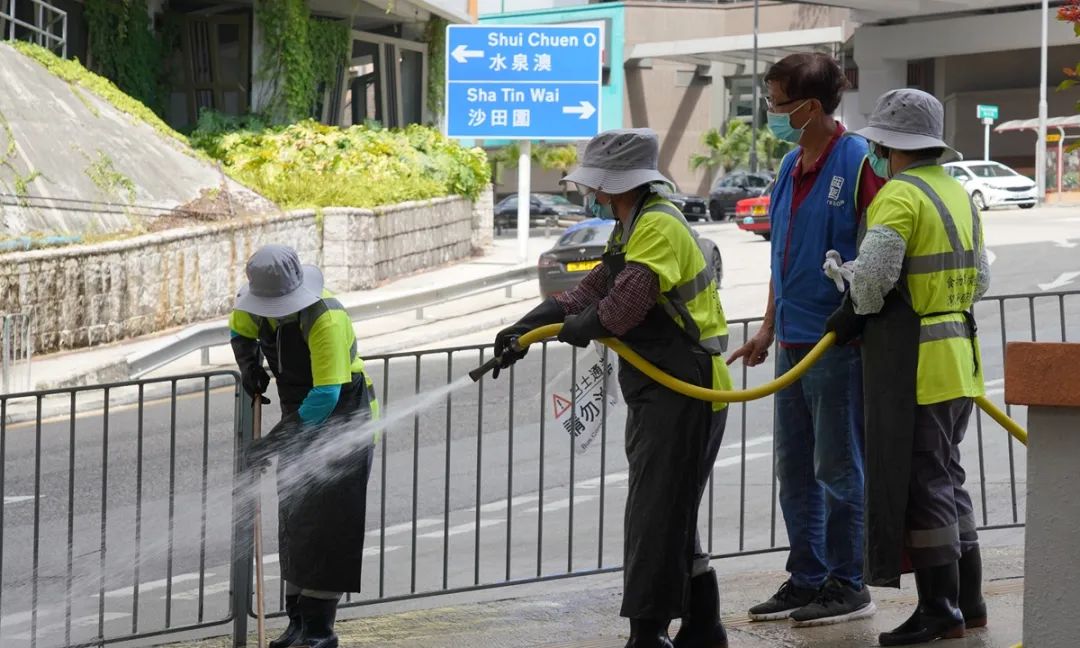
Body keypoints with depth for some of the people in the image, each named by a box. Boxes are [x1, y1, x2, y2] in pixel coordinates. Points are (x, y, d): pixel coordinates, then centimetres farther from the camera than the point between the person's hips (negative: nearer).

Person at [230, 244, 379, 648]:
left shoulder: (326, 318, -30)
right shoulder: (257, 304, -7)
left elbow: (326, 395, -32)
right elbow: (240, 331, 19)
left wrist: (278, 440, -26)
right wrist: (250, 369, 0)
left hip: (343, 419, -7)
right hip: (300, 416, 7)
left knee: (327, 522, -10)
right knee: (294, 520, 8)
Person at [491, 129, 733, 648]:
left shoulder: (659, 227, -17)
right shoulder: (632, 229, 17)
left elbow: (624, 307, -27)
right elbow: (587, 292, 15)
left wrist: (577, 328, -8)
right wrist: (524, 329, 5)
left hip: (682, 394, -11)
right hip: (658, 394, 11)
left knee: (654, 516, -7)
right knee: (672, 517, 15)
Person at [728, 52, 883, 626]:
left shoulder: (858, 163, -14)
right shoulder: (791, 166, 13)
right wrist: (768, 328, 21)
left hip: (838, 341, -8)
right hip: (794, 342, 9)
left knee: (837, 468, 0)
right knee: (794, 468, 13)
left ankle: (848, 587, 9)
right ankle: (806, 579, 22)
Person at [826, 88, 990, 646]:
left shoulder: (901, 196, -15)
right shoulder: (957, 192, 15)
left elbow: (871, 276, -25)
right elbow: (978, 279, 22)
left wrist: (853, 314, -6)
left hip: (914, 366, -9)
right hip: (958, 357, 9)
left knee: (918, 484, -4)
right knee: (946, 479, 16)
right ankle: (967, 601, 20)